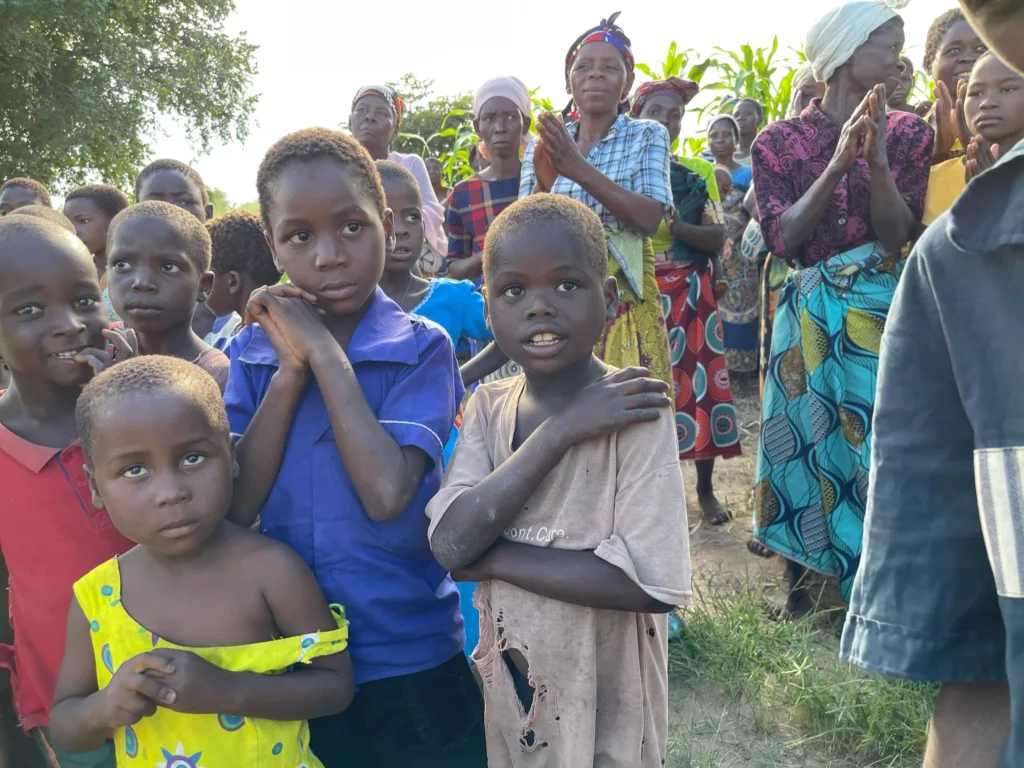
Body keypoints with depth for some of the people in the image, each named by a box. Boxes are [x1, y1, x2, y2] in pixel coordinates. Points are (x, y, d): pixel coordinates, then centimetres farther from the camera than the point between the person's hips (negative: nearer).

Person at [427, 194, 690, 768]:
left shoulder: (634, 409, -19)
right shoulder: (489, 407, -5)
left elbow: (650, 583, -26)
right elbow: (450, 544, -18)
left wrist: (495, 558, -20)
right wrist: (560, 431, -25)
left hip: (605, 701, -4)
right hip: (509, 684, 4)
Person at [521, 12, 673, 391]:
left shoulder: (648, 136, 4)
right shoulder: (543, 145, 9)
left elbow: (649, 219, -11)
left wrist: (580, 169, -20)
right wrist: (543, 185, -18)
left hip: (623, 296, -2)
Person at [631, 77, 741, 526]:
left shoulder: (697, 172, 8)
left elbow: (717, 237, 0)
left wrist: (675, 226, -16)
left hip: (689, 295, 1)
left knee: (700, 387, -1)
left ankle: (705, 489, 14)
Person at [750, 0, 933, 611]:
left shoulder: (908, 134, 5)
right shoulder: (779, 142, 2)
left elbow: (897, 234, -4)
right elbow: (781, 238, -8)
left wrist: (877, 162, -19)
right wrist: (837, 164, -16)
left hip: (880, 311, 1)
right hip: (808, 316, 0)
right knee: (806, 441, 7)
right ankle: (799, 576, 23)